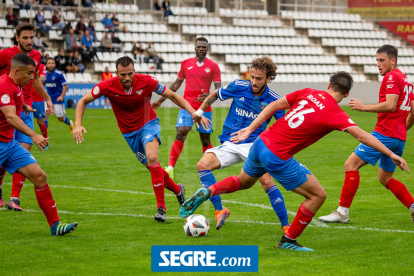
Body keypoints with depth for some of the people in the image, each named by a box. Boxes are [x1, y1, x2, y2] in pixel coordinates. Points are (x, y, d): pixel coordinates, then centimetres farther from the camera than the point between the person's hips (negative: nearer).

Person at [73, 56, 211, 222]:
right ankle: (178, 190, 36)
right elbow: (83, 101, -9)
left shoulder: (146, 82, -21)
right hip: (129, 132, 3)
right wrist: (78, 125, -24)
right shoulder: (108, 86, -20)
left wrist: (194, 112, -18)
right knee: (152, 167, 6)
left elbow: (172, 96, -9)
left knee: (152, 158, -28)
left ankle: (161, 207, -23)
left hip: (149, 124, -3)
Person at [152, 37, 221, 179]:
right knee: (181, 133, -17)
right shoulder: (186, 63, 10)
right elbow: (177, 84, 20)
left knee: (205, 140, 4)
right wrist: (161, 100, 20)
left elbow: (218, 89, -2)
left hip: (204, 108, 0)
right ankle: (170, 167, -21)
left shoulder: (213, 66, 3)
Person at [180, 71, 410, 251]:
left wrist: (250, 129, 14)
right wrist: (391, 155, -14)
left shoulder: (309, 93, 6)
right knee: (318, 196, 6)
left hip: (261, 143, 7)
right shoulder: (334, 114, -12)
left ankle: (208, 192, 12)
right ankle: (288, 240, 14)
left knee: (244, 181, 34)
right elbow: (362, 136, -19)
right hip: (277, 158, -7)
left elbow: (274, 105, 9)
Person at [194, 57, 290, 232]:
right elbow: (214, 95, 15)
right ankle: (219, 210, -16)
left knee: (266, 181, -23)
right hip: (229, 144, 2)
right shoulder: (238, 87, -4)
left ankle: (286, 226, -11)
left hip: (254, 145, -2)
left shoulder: (274, 100, -7)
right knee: (202, 164, -23)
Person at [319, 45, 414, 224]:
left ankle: (342, 212, -9)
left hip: (385, 133, -10)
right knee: (385, 178, 18)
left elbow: (390, 105, -21)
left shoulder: (392, 76, -9)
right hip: (399, 138, 10)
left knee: (351, 164, -8)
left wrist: (363, 107, -15)